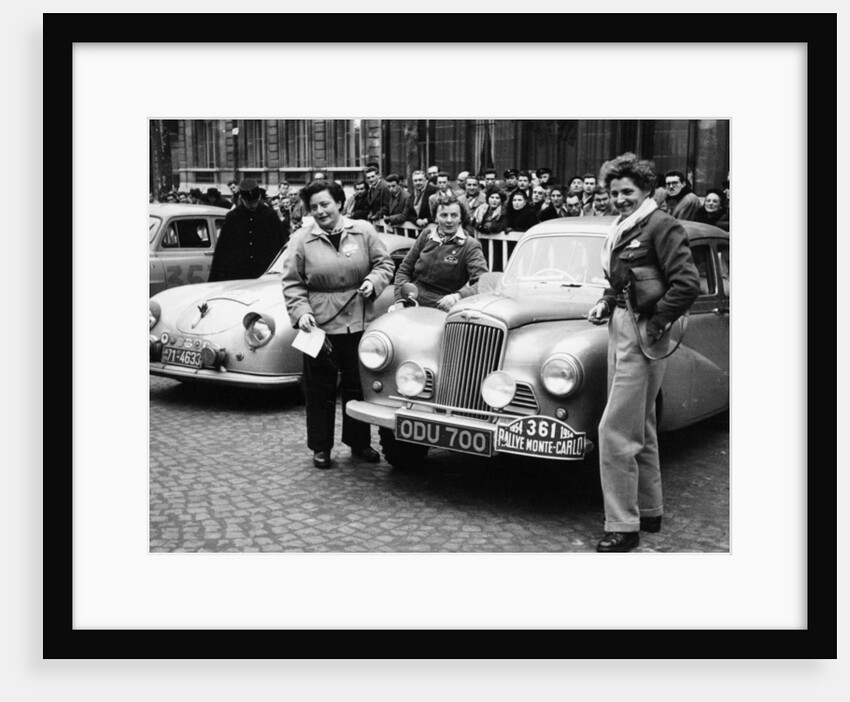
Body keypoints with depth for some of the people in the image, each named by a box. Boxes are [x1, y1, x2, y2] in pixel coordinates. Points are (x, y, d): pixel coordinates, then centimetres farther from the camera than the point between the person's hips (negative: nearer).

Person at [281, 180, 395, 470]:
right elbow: (292, 282, 0)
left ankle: (359, 443, 27)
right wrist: (301, 312, -14)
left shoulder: (363, 230, 3)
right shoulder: (301, 239, 0)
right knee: (320, 389, 6)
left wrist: (373, 281, -11)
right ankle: (321, 448, 18)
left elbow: (385, 262, 8)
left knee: (358, 386, 12)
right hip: (320, 326, -1)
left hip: (360, 323, 2)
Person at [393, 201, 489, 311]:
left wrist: (458, 296, -36)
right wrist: (400, 299, -3)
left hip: (442, 304, -2)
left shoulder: (470, 246, -4)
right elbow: (404, 269, 13)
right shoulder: (427, 234, 9)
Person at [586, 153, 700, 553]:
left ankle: (623, 527, -3)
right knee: (640, 430, 17)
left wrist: (655, 325, -18)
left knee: (615, 432, -10)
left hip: (641, 336, -9)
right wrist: (605, 304, 8)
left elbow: (687, 284, -20)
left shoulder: (661, 226, -12)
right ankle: (649, 511, 30)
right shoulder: (622, 228, 14)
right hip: (619, 330, 9)